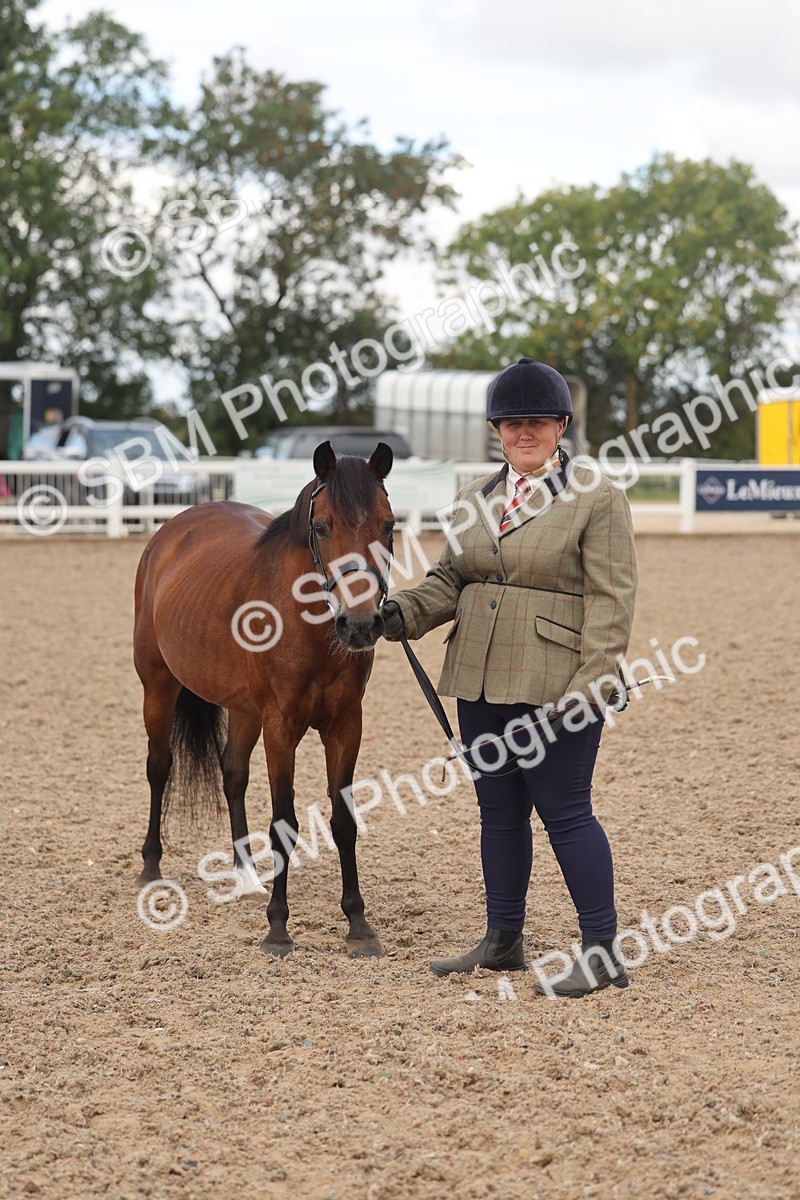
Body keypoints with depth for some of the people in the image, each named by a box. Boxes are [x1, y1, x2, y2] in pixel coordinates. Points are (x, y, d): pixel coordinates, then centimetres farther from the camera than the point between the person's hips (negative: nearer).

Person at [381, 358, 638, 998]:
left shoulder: (597, 498, -6)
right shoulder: (478, 497, 13)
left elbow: (610, 601, -11)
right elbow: (449, 579, 16)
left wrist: (589, 686, -18)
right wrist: (403, 613, -4)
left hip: (553, 688, -7)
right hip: (481, 681, 7)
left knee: (565, 812, -5)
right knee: (499, 812, 13)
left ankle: (604, 951, 3)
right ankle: (503, 941, 24)